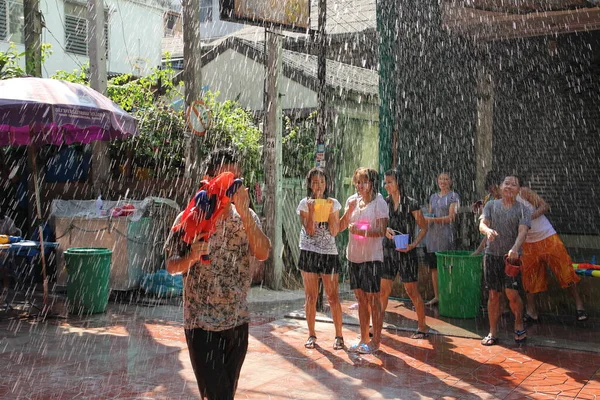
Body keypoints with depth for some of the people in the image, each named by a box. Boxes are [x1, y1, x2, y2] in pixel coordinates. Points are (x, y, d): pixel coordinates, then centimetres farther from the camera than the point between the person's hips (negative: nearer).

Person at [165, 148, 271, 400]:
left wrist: (244, 212, -23)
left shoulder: (246, 216, 2)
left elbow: (263, 254, -14)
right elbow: (171, 266, -3)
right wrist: (191, 257, -25)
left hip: (238, 322, 4)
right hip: (202, 324, -4)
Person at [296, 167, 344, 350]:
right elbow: (309, 231, -8)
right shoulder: (305, 204, 1)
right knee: (311, 297, 4)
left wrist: (330, 210, -13)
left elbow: (334, 231, -4)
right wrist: (312, 210, -18)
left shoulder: (333, 203, 4)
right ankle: (311, 335, 14)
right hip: (309, 253, 0)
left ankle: (338, 335, 6)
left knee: (333, 296, -2)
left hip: (329, 253, 0)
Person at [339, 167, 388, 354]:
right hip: (354, 255, 6)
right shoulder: (352, 200, 9)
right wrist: (349, 210, -6)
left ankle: (375, 342, 9)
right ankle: (364, 340, 20)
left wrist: (362, 231, -26)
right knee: (361, 298, 12)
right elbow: (340, 226, 8)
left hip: (372, 256, -6)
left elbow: (382, 231, -14)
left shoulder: (379, 202, -7)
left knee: (373, 300, 0)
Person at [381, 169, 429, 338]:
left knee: (412, 291, 2)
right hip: (388, 250, 4)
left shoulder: (411, 204, -7)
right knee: (383, 290, 5)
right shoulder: (384, 203, 5)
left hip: (406, 252, -4)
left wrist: (413, 244, -14)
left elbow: (423, 228, -1)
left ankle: (422, 326, 14)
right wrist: (385, 230, -9)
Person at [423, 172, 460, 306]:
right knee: (434, 267, 5)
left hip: (446, 235, -5)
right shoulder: (433, 197, 18)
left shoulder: (453, 196, 1)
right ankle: (436, 296, 12)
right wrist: (426, 219, -3)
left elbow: (451, 217, -7)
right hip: (433, 234, 5)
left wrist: (433, 219, -15)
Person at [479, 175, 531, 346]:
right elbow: (482, 224, -5)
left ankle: (519, 326, 17)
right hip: (492, 254, 2)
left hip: (511, 256, -2)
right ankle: (493, 332, 15)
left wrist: (515, 248, -34)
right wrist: (488, 230, -31)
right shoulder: (491, 205, 7)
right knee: (493, 295, 5)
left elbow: (523, 231, -14)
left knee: (512, 294, -9)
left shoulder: (523, 210, 0)